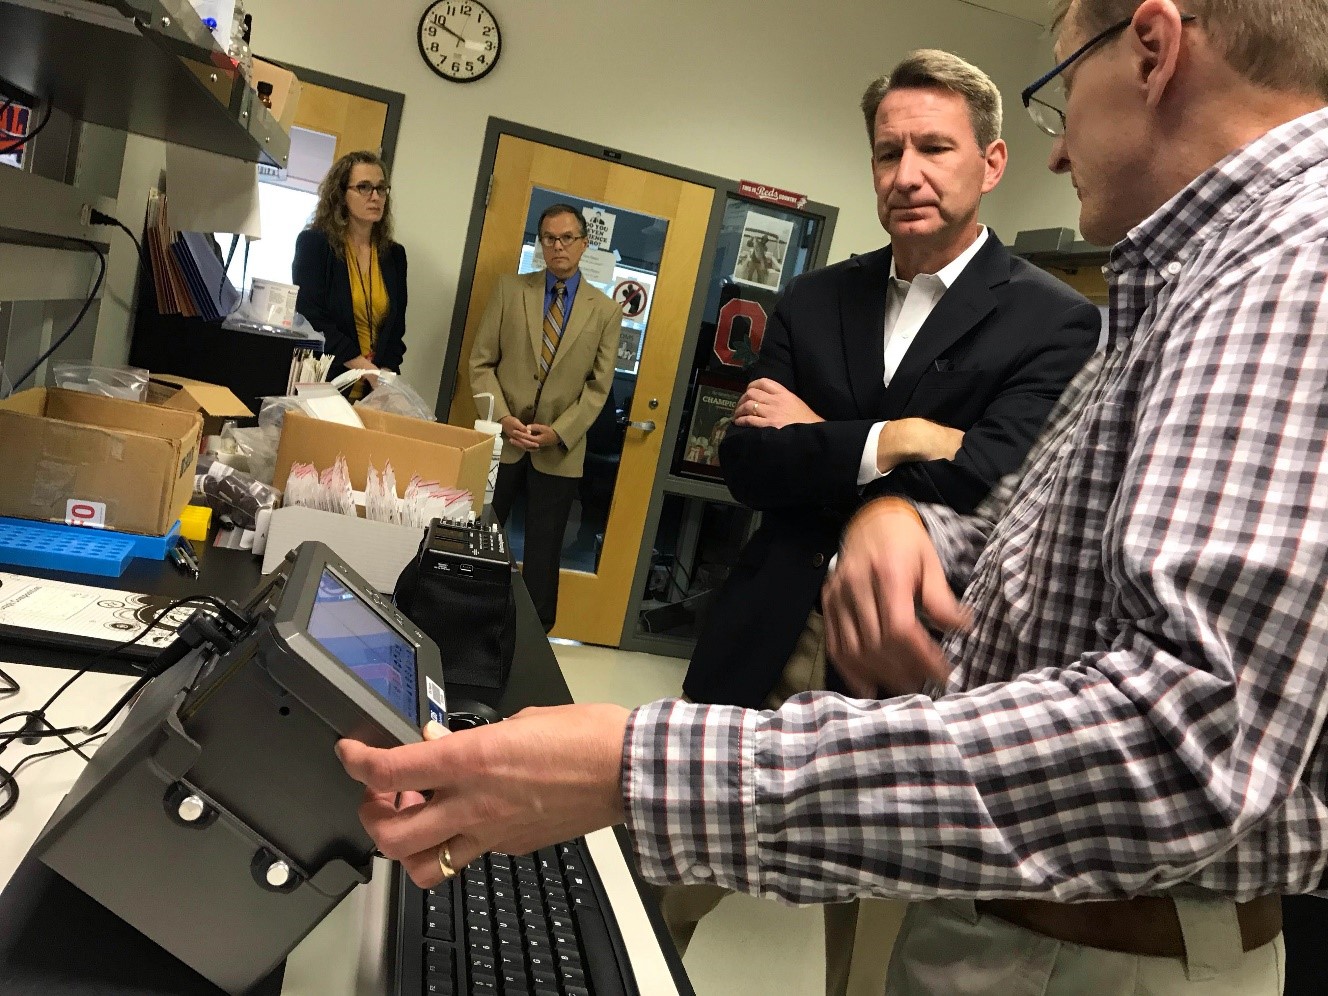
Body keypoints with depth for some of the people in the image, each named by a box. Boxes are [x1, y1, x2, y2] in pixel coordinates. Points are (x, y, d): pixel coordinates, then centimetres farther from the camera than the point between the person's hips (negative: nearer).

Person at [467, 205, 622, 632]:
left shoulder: (605, 311, 4)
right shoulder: (510, 288, 4)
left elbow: (598, 386, 1)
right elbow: (481, 362, 2)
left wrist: (559, 431, -11)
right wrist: (501, 416, -12)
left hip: (559, 449, 0)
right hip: (501, 440, 1)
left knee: (543, 550, 7)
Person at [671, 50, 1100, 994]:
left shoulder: (1054, 323, -5)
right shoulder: (815, 299, 8)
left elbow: (1003, 483, -19)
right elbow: (745, 465, -1)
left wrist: (814, 443, -10)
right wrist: (884, 444, -16)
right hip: (771, 636, 4)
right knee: (660, 894, 17)